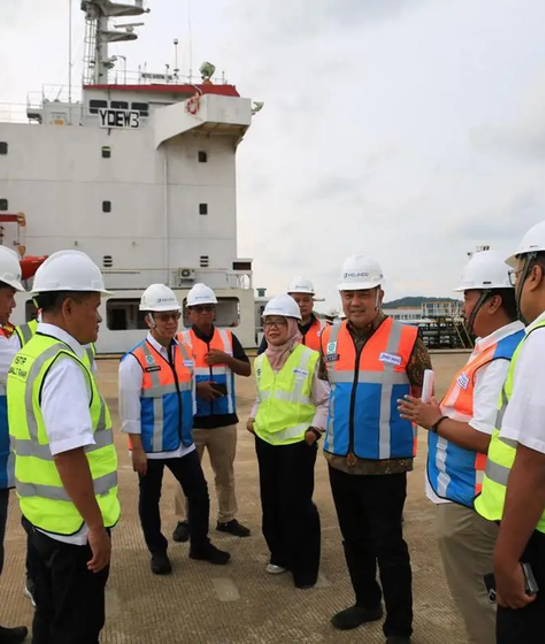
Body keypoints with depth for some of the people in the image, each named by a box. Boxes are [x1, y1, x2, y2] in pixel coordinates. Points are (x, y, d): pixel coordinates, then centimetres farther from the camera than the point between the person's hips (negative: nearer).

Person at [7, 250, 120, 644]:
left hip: (42, 515, 9)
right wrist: (96, 526, -20)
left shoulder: (27, 356, 7)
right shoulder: (64, 365, -22)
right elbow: (68, 454, -28)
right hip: (73, 526, -9)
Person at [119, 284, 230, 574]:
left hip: (183, 442, 5)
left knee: (199, 494, 12)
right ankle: (158, 552, 32)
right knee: (150, 500, 13)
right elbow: (129, 408, -15)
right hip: (150, 446, -5)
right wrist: (137, 449, -14)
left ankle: (200, 545, 32)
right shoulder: (135, 360, -16)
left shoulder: (186, 353, 2)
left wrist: (189, 428, 13)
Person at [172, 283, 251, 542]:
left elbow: (247, 370, 4)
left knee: (226, 473, 15)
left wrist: (226, 358, -13)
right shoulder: (180, 340, -4)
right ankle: (184, 521, 25)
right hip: (192, 420, -3)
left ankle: (227, 519, 30)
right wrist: (195, 387, -19)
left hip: (224, 419, 3)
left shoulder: (228, 337, 4)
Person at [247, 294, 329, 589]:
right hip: (265, 440, 6)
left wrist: (316, 427, -18)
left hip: (298, 442, -6)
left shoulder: (311, 358, -13)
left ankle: (305, 566, 18)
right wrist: (253, 417, 7)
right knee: (271, 502, 15)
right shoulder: (261, 361, 8)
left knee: (296, 504, 0)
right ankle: (280, 554, 34)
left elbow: (326, 401, -7)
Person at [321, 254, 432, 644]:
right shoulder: (329, 339, 2)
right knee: (354, 539, 19)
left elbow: (424, 396, -4)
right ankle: (367, 603, 40)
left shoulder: (406, 340, -11)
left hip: (385, 463, -5)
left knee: (388, 545, 5)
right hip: (340, 460, 5)